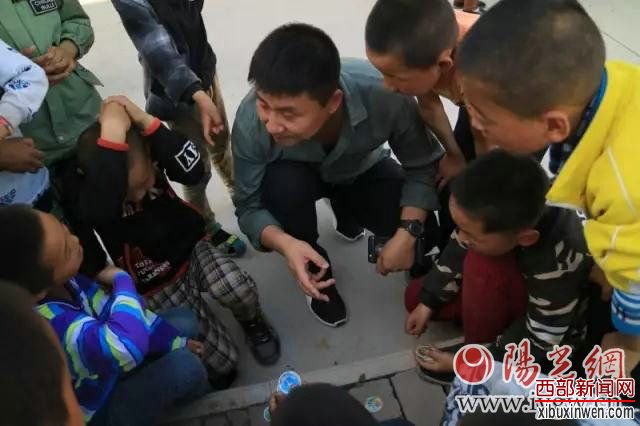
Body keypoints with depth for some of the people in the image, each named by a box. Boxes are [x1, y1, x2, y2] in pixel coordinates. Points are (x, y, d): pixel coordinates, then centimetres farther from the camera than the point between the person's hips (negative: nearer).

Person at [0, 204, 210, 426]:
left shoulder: (60, 283, -18)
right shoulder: (48, 323, -44)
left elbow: (107, 308, -4)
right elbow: (128, 345, -56)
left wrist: (176, 342, -5)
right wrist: (122, 280, -33)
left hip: (105, 370, 8)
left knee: (185, 321, 7)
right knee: (185, 366, -23)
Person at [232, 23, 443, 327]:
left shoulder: (384, 95, -39)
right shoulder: (250, 121, -36)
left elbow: (424, 167, -22)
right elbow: (249, 206, -24)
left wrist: (408, 234, -33)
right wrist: (285, 244, -44)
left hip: (363, 172, 1)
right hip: (298, 178, -1)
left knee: (423, 230, -19)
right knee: (282, 183, -35)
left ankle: (346, 207, 13)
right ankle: (315, 269, -4)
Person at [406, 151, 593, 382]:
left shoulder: (558, 267, -43)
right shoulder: (496, 211, -28)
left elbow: (540, 339, -29)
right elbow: (459, 250, -9)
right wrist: (428, 301, -6)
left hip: (557, 322, -6)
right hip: (519, 281, 6)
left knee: (484, 265, -35)